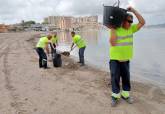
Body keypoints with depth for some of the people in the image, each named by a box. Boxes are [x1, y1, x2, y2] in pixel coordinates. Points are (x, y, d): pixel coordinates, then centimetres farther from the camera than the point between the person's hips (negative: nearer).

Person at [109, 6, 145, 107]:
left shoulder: (131, 29, 4)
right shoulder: (115, 30, -11)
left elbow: (142, 22, -4)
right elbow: (113, 43, -22)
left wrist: (134, 10, -9)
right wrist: (113, 29, -22)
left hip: (126, 59, 5)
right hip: (115, 59, -5)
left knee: (126, 78, 14)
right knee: (115, 78, 3)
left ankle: (125, 94, 31)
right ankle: (115, 96, 17)